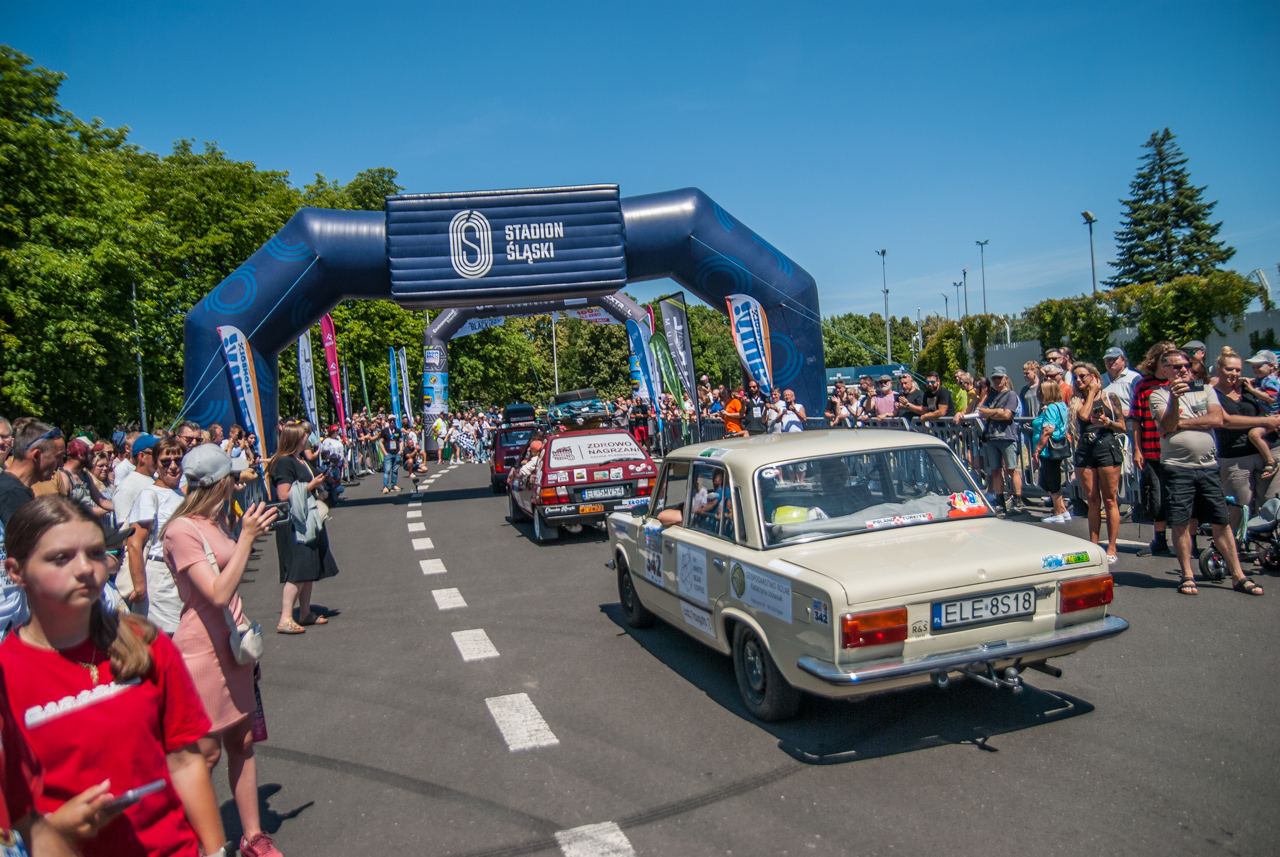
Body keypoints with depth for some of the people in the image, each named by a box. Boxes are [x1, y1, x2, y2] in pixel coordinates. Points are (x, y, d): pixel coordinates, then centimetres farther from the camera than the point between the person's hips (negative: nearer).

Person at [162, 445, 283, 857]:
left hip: (232, 645, 8)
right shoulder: (182, 530, -17)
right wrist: (246, 536, -24)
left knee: (242, 742, 12)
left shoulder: (217, 521, 11)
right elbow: (217, 594, -25)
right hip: (202, 651, -8)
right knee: (206, 752, 1)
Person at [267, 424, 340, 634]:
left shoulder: (302, 460, 14)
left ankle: (305, 613, 21)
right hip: (293, 524, -10)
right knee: (298, 571, -12)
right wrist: (310, 486, -18)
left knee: (310, 569, 13)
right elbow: (284, 495, -21)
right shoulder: (284, 462, -15)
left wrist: (317, 484, 12)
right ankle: (285, 619, -10)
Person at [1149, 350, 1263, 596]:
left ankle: (1238, 576, 12)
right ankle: (1187, 575, 11)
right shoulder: (1159, 395, 2)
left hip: (1208, 467, 3)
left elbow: (1217, 419, -3)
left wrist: (1180, 423, -7)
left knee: (1221, 523, 5)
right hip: (1177, 468, -3)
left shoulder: (1205, 390, 13)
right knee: (1181, 524, 0)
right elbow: (1167, 426, -12)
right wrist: (1174, 398, -26)